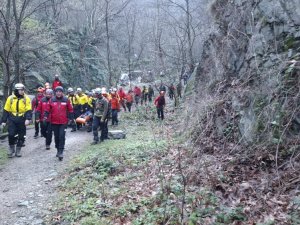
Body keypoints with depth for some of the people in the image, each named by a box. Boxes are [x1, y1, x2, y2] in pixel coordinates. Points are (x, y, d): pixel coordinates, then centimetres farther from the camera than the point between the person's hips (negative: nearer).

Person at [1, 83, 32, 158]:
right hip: (12, 120, 0)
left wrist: (28, 119, -21)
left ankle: (18, 150, 20)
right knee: (11, 134, -9)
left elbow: (29, 110, -7)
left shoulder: (26, 99, -2)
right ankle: (11, 148, 13)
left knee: (21, 136, 5)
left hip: (22, 120, 0)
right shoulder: (10, 98, 1)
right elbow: (6, 110, 6)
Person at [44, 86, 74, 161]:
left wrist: (71, 118, 4)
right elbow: (47, 110, 4)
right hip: (54, 122, 2)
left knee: (62, 136, -9)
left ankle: (61, 152, -5)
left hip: (63, 122, -2)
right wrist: (45, 117, -7)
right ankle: (58, 150, 27)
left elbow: (70, 110, 6)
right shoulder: (52, 100, 1)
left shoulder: (66, 100, -1)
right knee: (56, 137, 12)